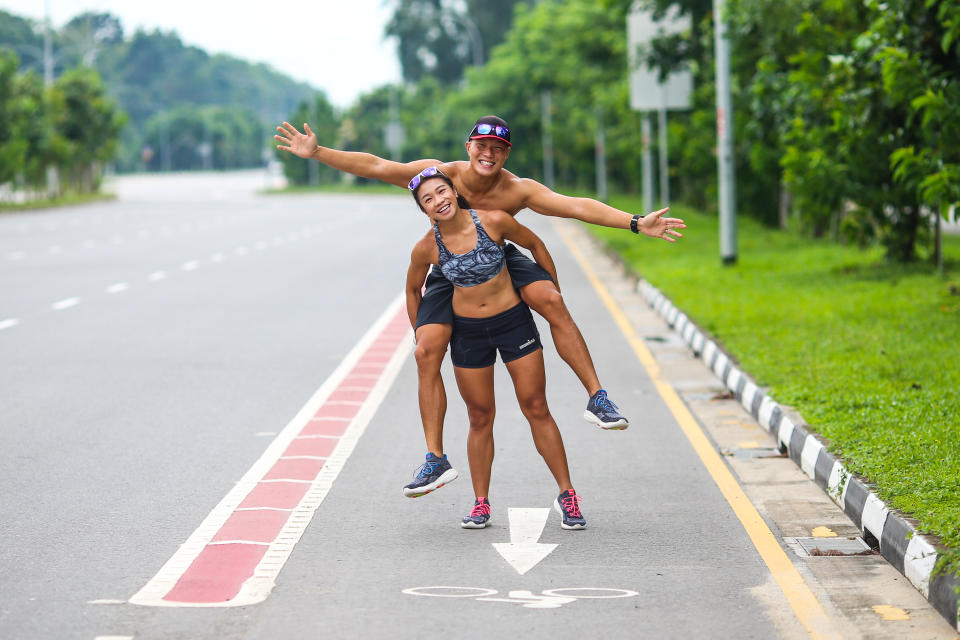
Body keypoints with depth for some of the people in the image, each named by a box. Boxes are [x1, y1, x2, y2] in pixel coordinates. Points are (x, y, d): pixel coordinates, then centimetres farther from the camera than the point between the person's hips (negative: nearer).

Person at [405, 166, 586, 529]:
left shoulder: (494, 221, -17)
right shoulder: (426, 249, -12)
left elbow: (535, 245, 1)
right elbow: (413, 290, 9)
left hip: (514, 322, -1)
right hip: (467, 332, 1)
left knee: (536, 409, 2)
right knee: (480, 418, 6)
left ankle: (567, 496, 10)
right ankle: (481, 504, 17)